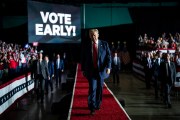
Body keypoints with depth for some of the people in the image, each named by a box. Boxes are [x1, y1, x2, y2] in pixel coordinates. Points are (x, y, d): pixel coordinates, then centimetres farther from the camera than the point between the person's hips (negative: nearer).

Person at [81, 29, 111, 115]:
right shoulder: (86, 45, 3)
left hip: (101, 70, 2)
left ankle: (97, 105, 27)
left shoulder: (104, 44, 3)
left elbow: (108, 56, 0)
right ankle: (92, 108, -8)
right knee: (92, 88, -10)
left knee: (100, 88, 10)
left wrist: (108, 67, -11)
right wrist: (83, 69, 5)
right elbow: (83, 58, 8)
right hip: (91, 71, -1)